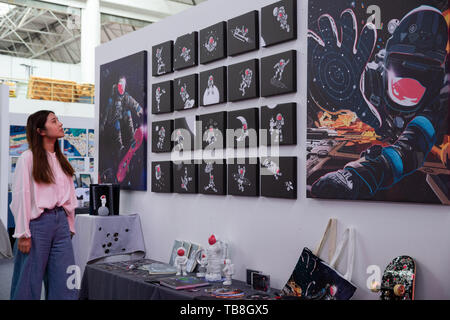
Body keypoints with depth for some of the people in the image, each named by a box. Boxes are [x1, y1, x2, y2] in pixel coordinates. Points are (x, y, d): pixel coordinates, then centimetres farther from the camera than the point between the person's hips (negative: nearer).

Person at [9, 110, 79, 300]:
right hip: (38, 222, -6)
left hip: (61, 222, 6)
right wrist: (23, 234, -13)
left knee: (65, 284, 6)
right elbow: (21, 197, -9)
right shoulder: (28, 158, -6)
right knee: (29, 284, 5)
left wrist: (70, 226, 10)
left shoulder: (61, 160, 13)